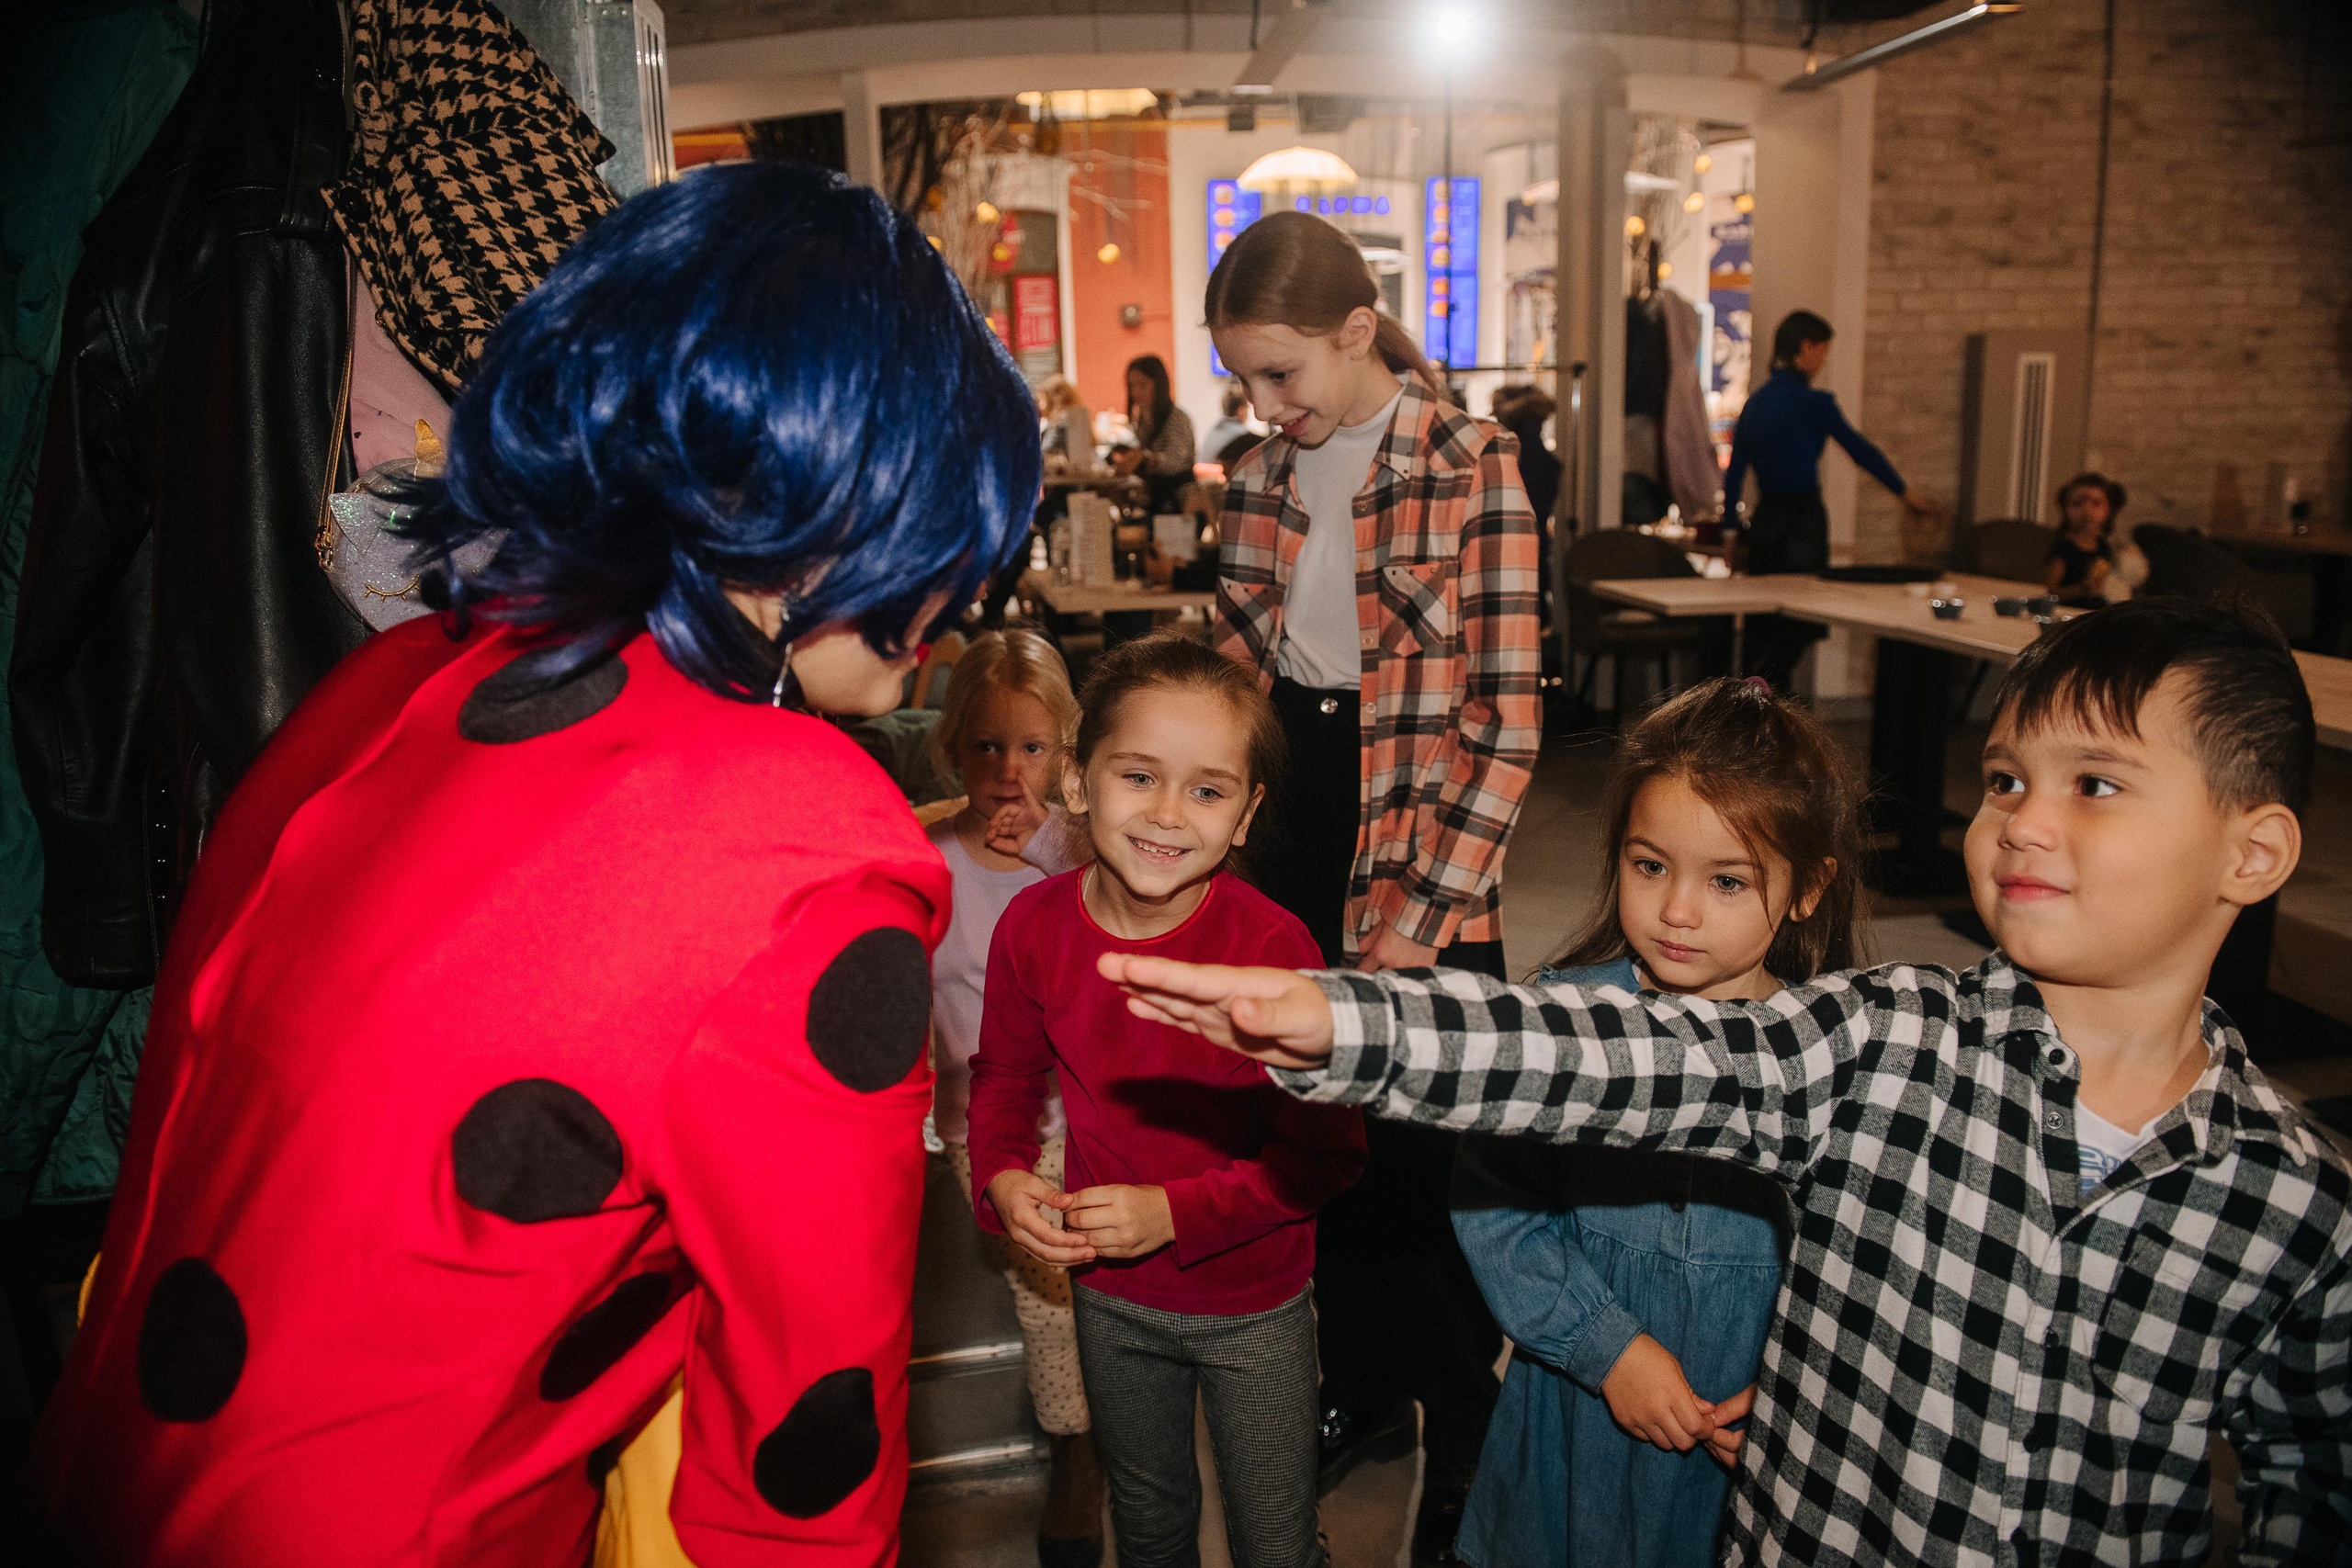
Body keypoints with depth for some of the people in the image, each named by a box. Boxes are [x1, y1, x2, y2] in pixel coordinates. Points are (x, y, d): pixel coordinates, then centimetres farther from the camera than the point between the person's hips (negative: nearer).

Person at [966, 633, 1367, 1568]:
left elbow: (1327, 1151, -21)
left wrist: (1177, 1212, -28)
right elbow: (1006, 1072, 3)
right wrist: (1002, 1179, -14)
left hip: (1253, 1305, -3)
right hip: (1109, 1298, 4)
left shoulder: (1271, 946, -27)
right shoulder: (1035, 925, -15)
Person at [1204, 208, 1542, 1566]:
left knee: (1432, 1170, 6)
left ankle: (1465, 1449, 28)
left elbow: (1507, 726, -12)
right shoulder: (1260, 481, 7)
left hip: (1427, 887, -5)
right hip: (1290, 867, 5)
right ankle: (1365, 1388, 39)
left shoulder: (1473, 470, -9)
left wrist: (1417, 917, -15)